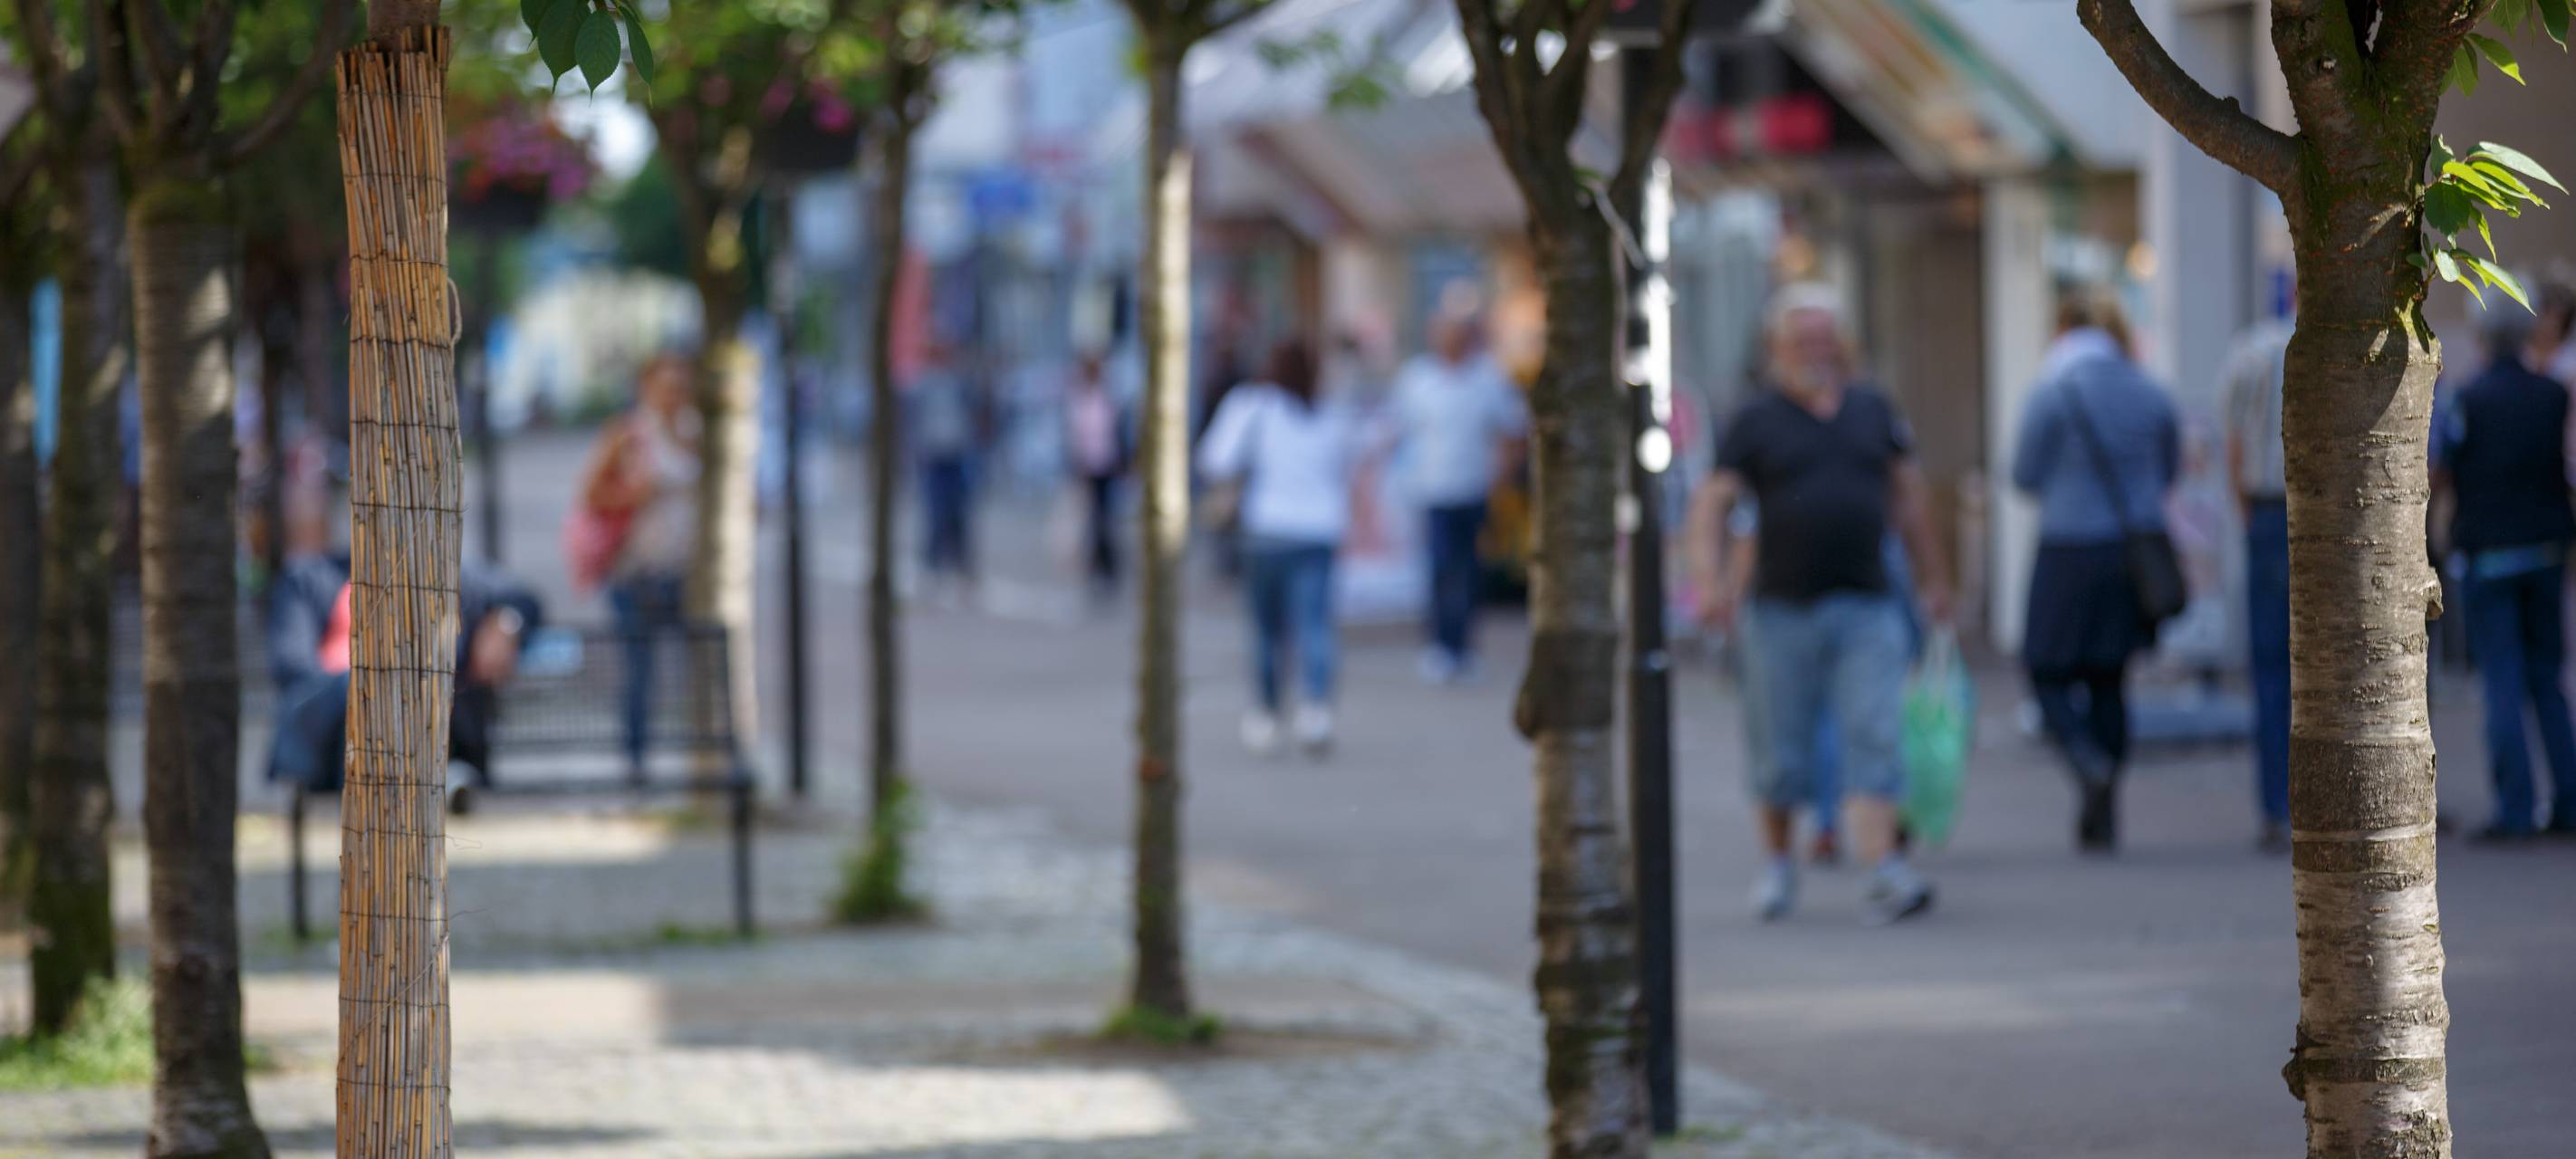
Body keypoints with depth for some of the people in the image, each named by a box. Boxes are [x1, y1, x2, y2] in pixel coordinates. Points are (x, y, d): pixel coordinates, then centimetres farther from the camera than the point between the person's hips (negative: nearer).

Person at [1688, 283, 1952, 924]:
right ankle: (1778, 864, 27)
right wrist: (1710, 575, -18)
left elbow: (1908, 494, 20)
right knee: (1783, 749, 6)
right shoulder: (1757, 421, 1)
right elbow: (1710, 504, -3)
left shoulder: (1873, 410, 10)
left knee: (1873, 739, -11)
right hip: (1783, 608, -1)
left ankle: (1884, 872, -19)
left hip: (1866, 609, 1)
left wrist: (1932, 576, 23)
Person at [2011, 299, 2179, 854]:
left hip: (2072, 553, -5)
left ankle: (2091, 765, -21)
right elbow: (2168, 471, 14)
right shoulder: (2151, 394, 5)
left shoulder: (2051, 395, -10)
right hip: (2138, 550, 5)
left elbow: (2025, 476, -5)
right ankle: (2103, 821, 12)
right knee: (2108, 682, 14)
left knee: (2050, 677, 8)